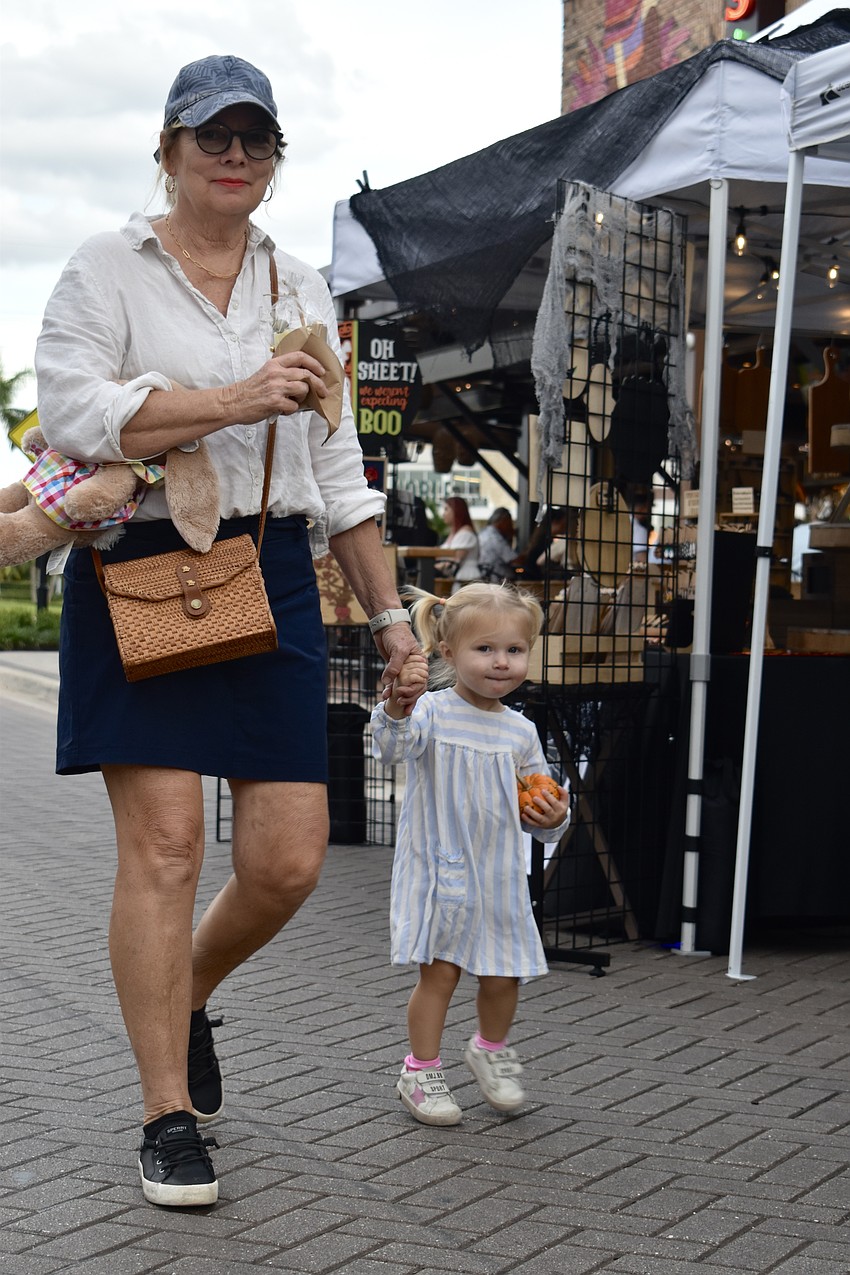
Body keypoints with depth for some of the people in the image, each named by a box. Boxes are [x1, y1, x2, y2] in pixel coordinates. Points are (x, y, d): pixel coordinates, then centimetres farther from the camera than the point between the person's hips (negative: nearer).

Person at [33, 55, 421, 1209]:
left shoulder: (302, 288, 18)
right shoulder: (107, 270, 5)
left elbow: (337, 465, 18)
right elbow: (71, 411, -11)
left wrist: (390, 612, 14)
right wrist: (234, 400, -18)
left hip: (273, 582, 4)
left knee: (289, 859, -1)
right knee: (163, 843, -7)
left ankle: (188, 997, 31)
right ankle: (169, 1119, 8)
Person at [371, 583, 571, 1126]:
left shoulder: (521, 731, 6)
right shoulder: (434, 711, -8)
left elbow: (535, 809, 16)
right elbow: (393, 747, -29)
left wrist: (553, 816, -6)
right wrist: (397, 704, -49)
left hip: (499, 877, 4)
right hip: (439, 872, -4)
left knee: (504, 974, 10)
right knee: (439, 971, 0)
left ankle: (491, 1050, 38)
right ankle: (422, 1071, 18)